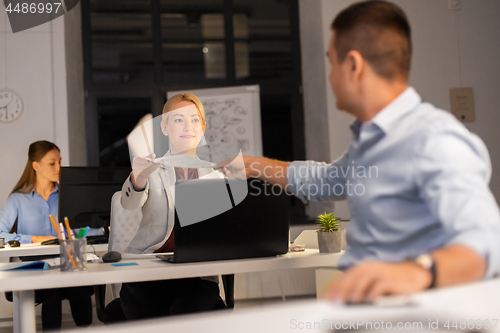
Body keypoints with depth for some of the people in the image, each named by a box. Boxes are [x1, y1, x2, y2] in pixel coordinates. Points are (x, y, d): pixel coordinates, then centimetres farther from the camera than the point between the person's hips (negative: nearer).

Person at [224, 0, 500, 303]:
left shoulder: (435, 139, -17)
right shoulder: (370, 138, 16)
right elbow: (327, 180, 37)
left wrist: (417, 271, -50)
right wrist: (255, 167, 45)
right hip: (361, 300, 9)